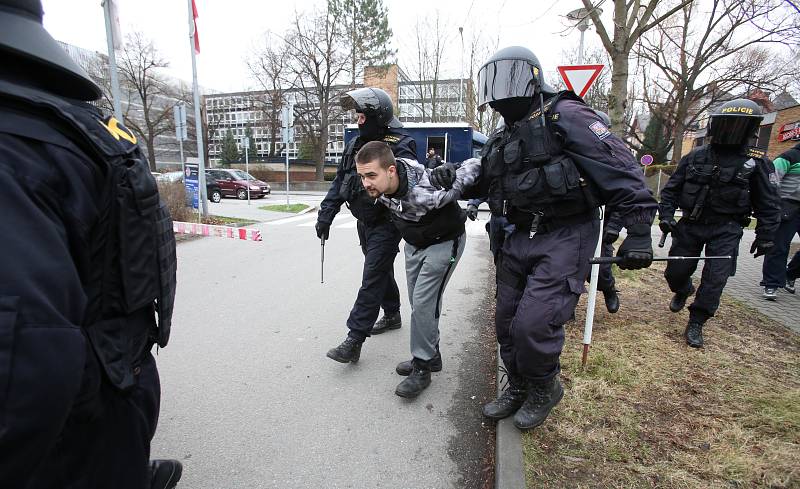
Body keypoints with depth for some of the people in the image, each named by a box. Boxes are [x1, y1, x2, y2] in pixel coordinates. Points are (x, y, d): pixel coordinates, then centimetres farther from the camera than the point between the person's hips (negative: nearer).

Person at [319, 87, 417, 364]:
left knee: (372, 278, -8)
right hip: (364, 223, 8)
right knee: (382, 271, 20)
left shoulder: (399, 146, -16)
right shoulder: (356, 145, 7)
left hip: (386, 225, -8)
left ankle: (354, 341, -5)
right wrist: (326, 215, 3)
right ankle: (392, 315, 40)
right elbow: (340, 182, 8)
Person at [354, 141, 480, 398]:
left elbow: (473, 165, -29)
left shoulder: (426, 193, -39)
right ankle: (430, 355, 30)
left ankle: (422, 368, 5)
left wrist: (463, 196, -15)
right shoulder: (381, 184, -20)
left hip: (444, 242, -7)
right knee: (418, 302, 13)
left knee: (423, 302, -11)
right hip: (414, 242, 7)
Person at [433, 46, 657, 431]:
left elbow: (618, 165, -14)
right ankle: (518, 388, 34)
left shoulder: (563, 115, -9)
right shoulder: (502, 139, 15)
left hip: (565, 238, -8)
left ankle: (544, 389, 18)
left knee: (534, 323, -12)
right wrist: (453, 178, 2)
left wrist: (639, 231, -19)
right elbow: (481, 180, 23)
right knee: (507, 322, 11)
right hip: (521, 239, 8)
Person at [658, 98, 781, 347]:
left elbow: (769, 204, 3)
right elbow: (671, 189, 7)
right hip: (690, 225, 2)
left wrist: (765, 237, 0)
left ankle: (696, 324, 5)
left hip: (726, 231, -2)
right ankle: (683, 291, 41)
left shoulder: (756, 162, -2)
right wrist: (665, 215, -5)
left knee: (715, 279, -7)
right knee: (675, 272, 7)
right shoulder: (695, 157, 1)